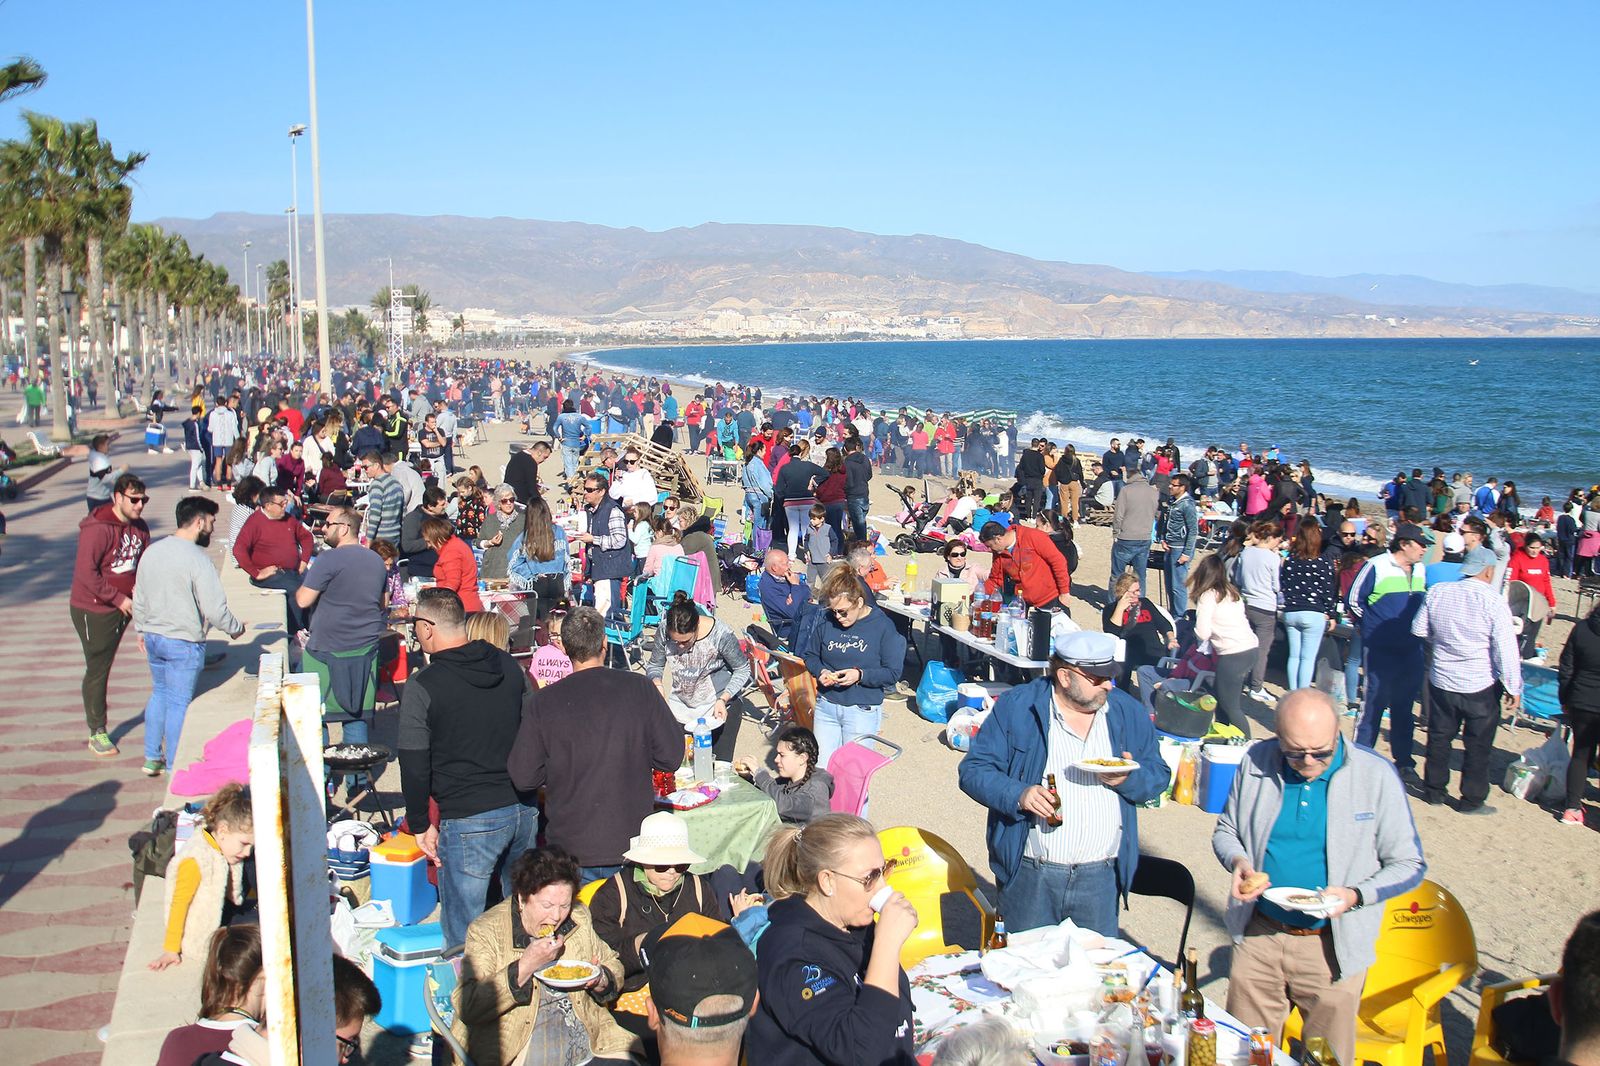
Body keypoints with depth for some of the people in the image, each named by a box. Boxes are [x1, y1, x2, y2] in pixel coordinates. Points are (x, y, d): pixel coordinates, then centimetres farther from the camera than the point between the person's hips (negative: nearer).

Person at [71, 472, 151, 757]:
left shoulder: (139, 528, 2)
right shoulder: (98, 529, -21)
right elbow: (85, 573, -23)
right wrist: (118, 598, -20)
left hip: (123, 605, 6)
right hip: (93, 610, -6)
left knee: (104, 666, 15)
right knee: (97, 670, 2)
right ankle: (97, 733, 13)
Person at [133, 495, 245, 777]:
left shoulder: (152, 551, 3)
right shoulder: (197, 559, -21)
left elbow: (139, 598, 13)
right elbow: (214, 608, -20)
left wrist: (142, 629, 26)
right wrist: (235, 628, -2)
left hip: (153, 637, 7)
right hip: (184, 643, -7)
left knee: (159, 693, 21)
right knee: (179, 703, 3)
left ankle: (152, 758, 29)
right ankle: (174, 766, 12)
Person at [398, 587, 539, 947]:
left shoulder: (422, 687, -11)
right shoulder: (510, 667, 5)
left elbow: (414, 766, -9)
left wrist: (420, 824, 3)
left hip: (469, 822, -6)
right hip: (524, 810, 6)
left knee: (463, 934, 5)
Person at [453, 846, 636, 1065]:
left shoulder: (580, 918, 10)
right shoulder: (486, 932, -6)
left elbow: (613, 964, 22)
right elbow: (467, 1008, -15)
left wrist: (601, 981, -2)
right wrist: (525, 966, -21)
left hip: (589, 1040, 3)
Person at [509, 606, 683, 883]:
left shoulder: (543, 702, -8)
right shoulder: (639, 688, -8)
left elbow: (523, 777, -5)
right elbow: (671, 757, -5)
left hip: (570, 848, 0)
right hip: (632, 846, 0)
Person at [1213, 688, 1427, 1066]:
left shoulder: (1376, 775, -11)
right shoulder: (1256, 761, -4)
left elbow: (1409, 864, -4)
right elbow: (1226, 830, 10)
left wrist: (1355, 895, -21)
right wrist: (1238, 862, -12)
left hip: (1332, 945, -2)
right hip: (1259, 936, 3)